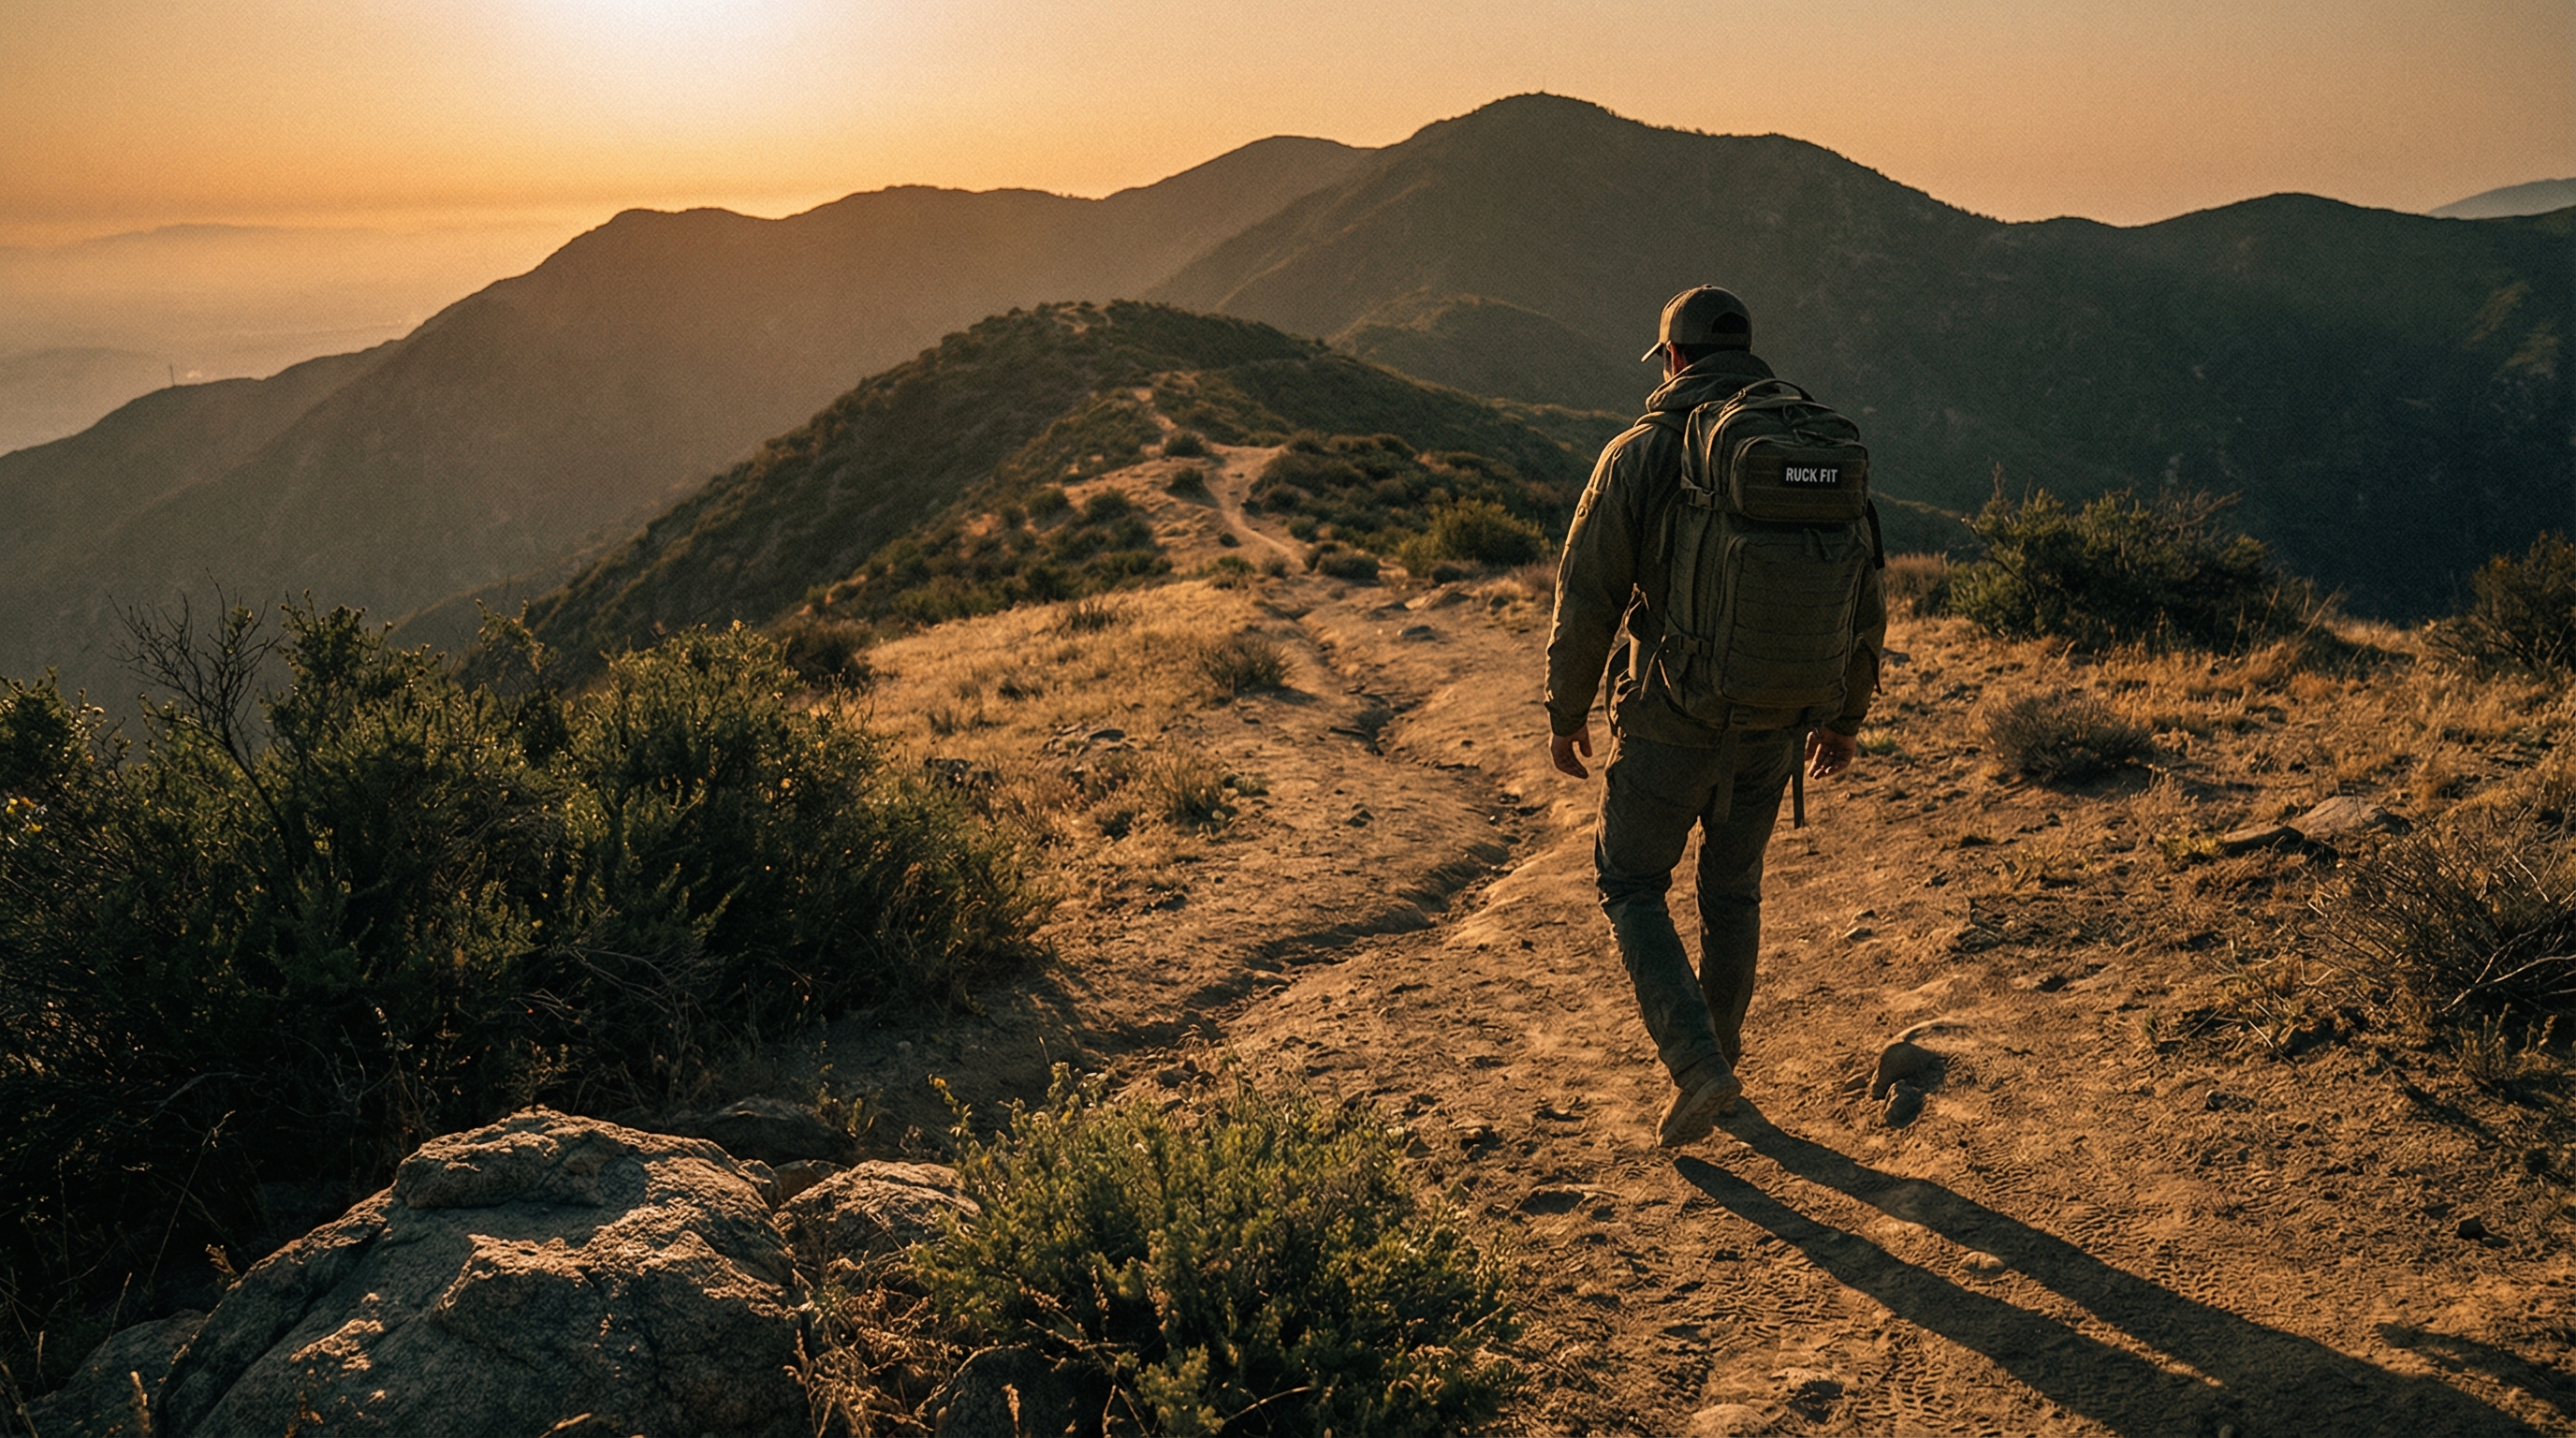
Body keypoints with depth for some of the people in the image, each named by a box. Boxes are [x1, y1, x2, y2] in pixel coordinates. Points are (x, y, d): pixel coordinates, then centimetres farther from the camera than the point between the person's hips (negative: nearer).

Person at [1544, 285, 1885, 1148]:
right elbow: (1863, 602, 5)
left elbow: (1586, 600, -10)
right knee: (1733, 890, 22)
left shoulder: (1640, 454, -10)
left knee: (1631, 886, 12)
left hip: (1672, 725, -4)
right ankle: (1715, 1061, 34)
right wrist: (1847, 716, 16)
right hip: (1776, 724, 4)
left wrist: (1565, 712, 3)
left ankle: (1697, 1067, -1)